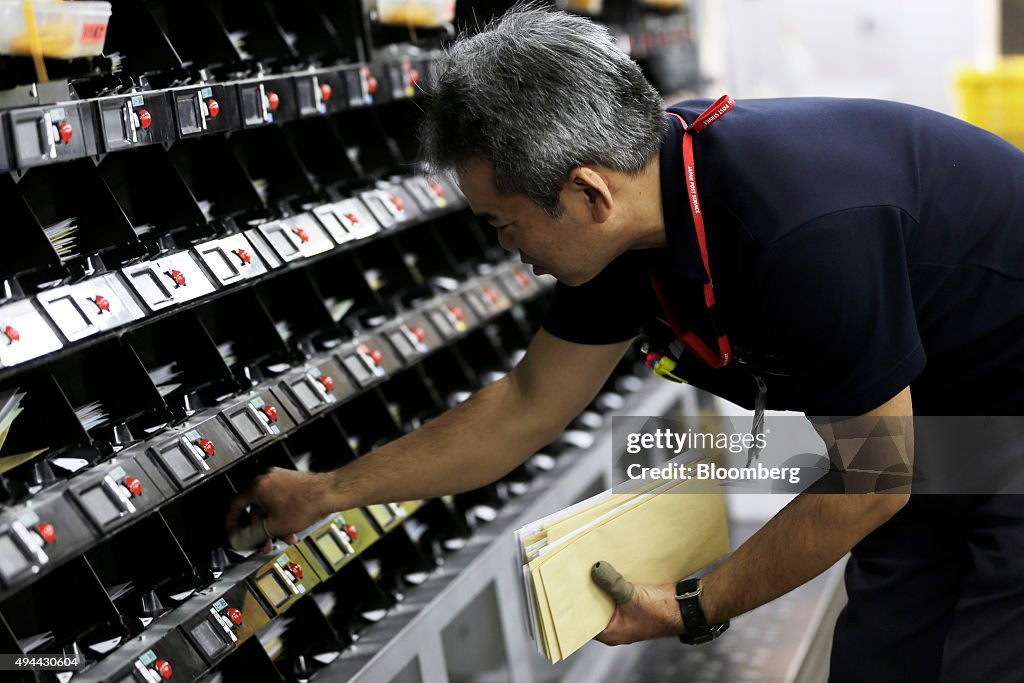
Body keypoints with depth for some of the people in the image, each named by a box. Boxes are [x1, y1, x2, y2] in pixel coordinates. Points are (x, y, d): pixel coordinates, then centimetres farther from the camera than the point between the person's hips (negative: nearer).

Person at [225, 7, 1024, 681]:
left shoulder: (806, 232, -37)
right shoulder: (636, 222, -10)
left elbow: (867, 484, -25)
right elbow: (525, 407, 2)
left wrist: (696, 608, -13)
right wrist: (325, 492, 6)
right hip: (939, 436, 7)